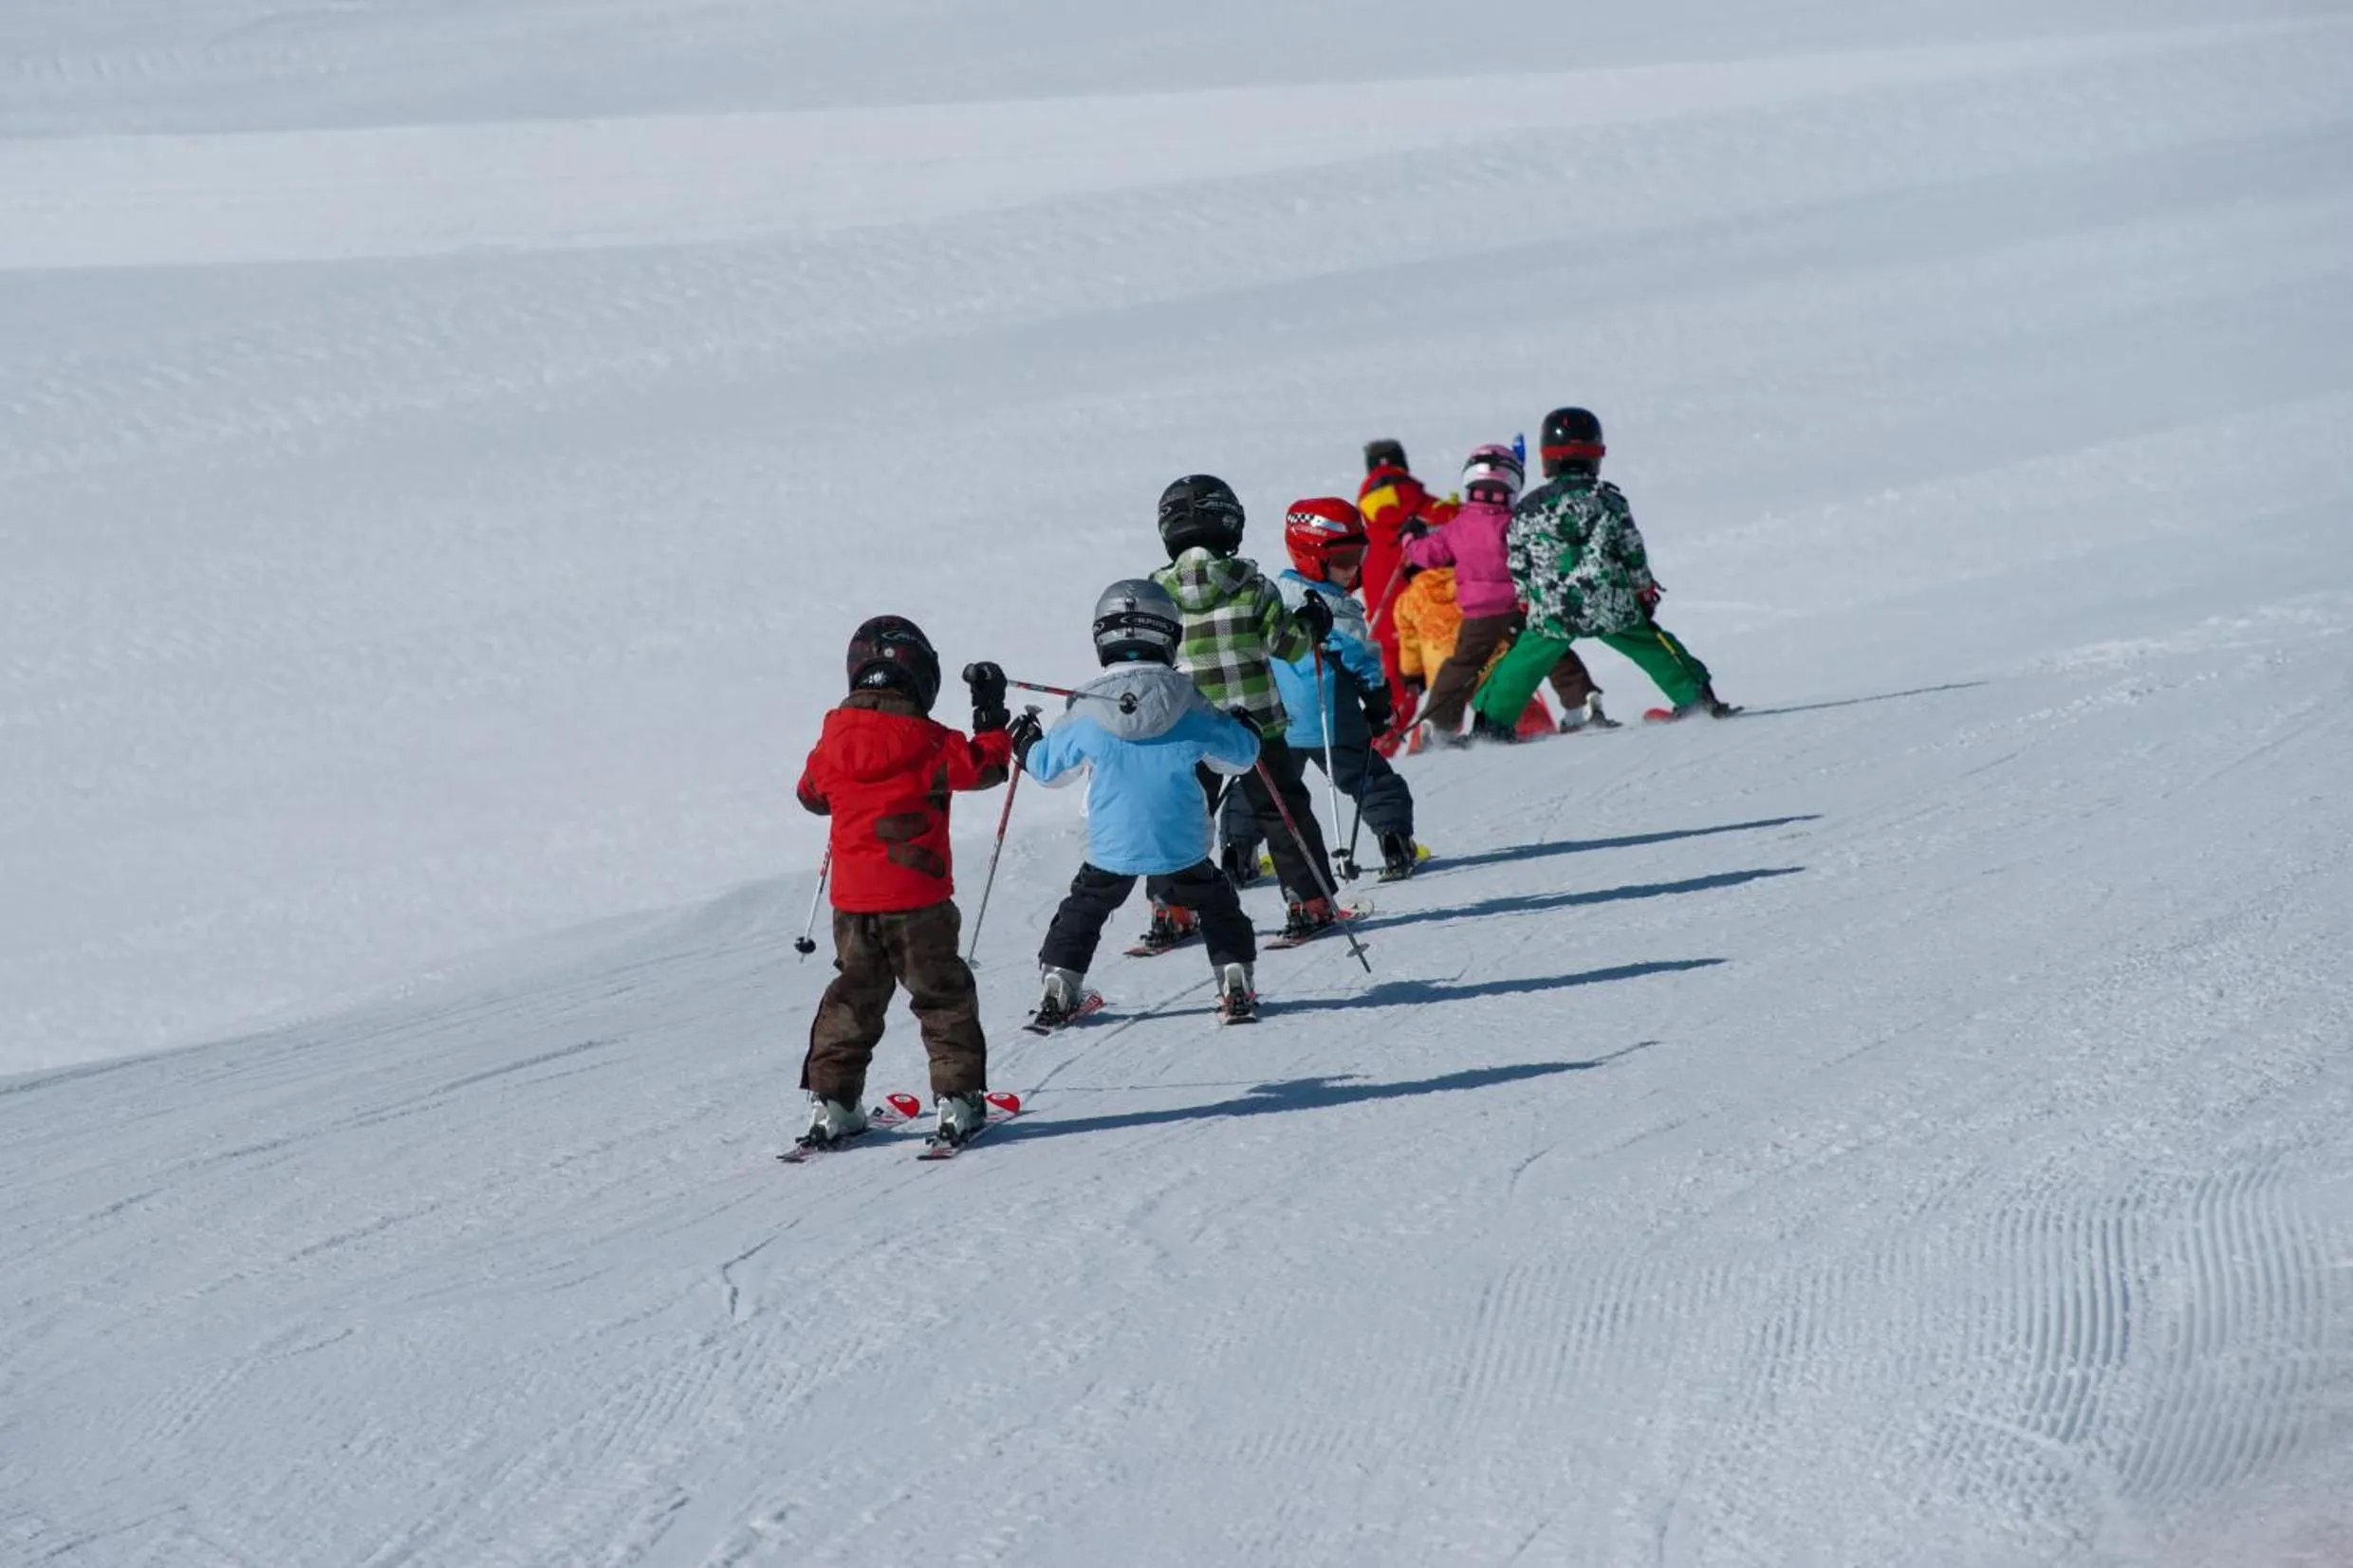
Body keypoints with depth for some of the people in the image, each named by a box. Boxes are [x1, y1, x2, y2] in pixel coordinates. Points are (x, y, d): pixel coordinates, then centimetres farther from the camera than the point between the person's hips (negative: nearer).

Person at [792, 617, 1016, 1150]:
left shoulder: (835, 740, 0)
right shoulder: (925, 742, -13)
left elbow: (812, 794, 15)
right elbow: (982, 766, -4)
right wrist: (992, 719, 11)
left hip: (851, 898, 4)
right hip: (917, 895, -4)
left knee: (853, 997, 16)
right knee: (943, 996, 7)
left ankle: (832, 1102, 12)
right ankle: (958, 1101, 2)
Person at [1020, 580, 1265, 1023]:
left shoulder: (1085, 712, -7)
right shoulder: (1190, 705, -7)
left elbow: (1049, 766, 7)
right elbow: (1238, 754, 6)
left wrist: (1024, 748, 31)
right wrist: (1248, 729, 31)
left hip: (1110, 849, 0)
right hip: (1182, 848, 0)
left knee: (1083, 910, 20)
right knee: (1217, 906, 19)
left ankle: (1057, 990, 17)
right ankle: (1236, 988, 14)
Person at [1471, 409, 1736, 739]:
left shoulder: (1527, 509, 0)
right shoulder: (1607, 498, -4)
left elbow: (1518, 570, 6)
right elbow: (1633, 553, -1)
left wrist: (1532, 601, 22)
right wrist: (1645, 589, 13)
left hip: (1552, 613, 0)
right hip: (1612, 607, 0)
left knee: (1523, 665, 13)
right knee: (1653, 646, 18)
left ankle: (1492, 722, 8)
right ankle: (1697, 697, 22)